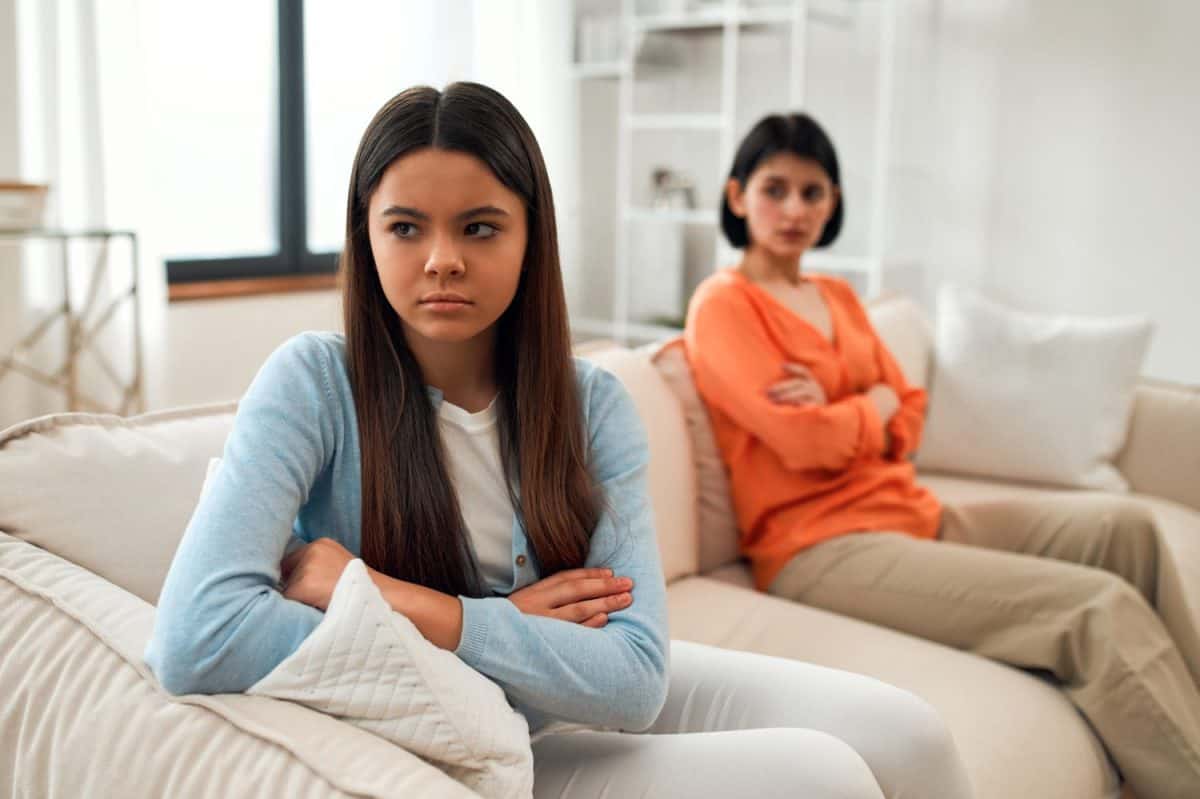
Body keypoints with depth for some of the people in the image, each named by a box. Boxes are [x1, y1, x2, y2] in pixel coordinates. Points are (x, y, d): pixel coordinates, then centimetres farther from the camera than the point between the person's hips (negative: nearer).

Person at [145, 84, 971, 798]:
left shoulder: (593, 404, -12)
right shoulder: (314, 385, -20)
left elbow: (632, 674, -22)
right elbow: (193, 641, -34)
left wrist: (370, 592, -28)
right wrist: (508, 631, -26)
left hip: (594, 705, 4)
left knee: (903, 731, -7)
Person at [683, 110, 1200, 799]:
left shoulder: (839, 296, 18)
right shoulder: (723, 304, -6)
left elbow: (908, 424, 12)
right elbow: (805, 441, -18)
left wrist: (837, 413, -10)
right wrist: (876, 400, 2)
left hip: (912, 513, 8)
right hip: (821, 546, -8)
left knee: (1120, 524, -6)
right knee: (1101, 608, -20)